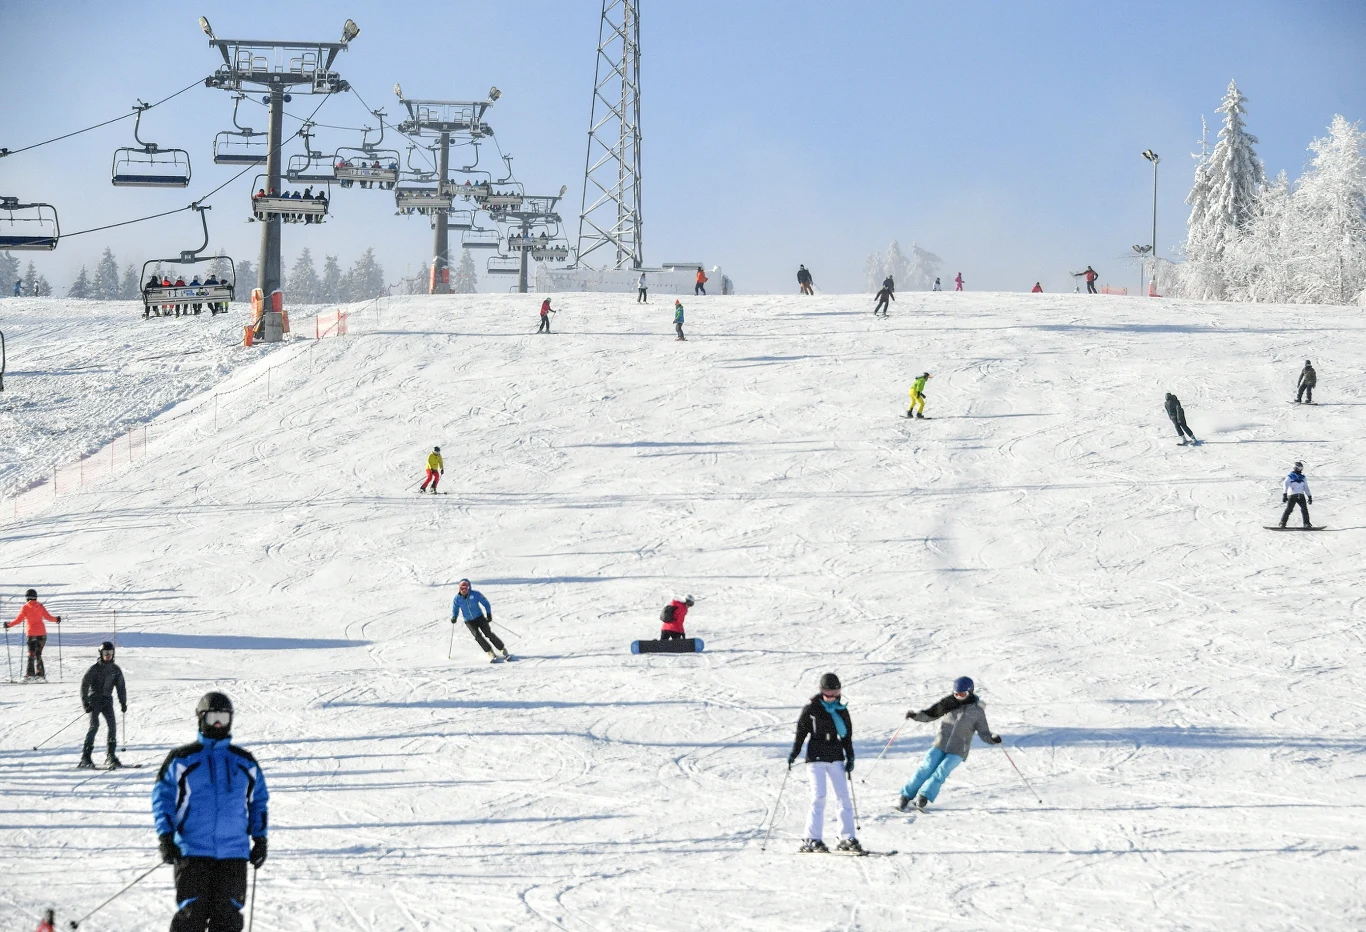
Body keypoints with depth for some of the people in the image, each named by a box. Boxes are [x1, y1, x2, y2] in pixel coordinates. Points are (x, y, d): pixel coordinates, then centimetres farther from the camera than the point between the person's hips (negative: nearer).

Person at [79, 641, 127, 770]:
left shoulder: (115, 669, 8)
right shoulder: (95, 668, -5)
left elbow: (121, 686, 16)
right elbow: (84, 684, -7)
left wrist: (123, 703, 10)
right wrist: (85, 702, -14)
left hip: (107, 700, 5)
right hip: (94, 700, -5)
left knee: (112, 726, -7)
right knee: (94, 725, -17)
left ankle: (110, 755, 1)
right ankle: (85, 757, -19)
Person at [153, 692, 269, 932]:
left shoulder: (246, 763, 14)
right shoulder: (182, 759, 5)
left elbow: (259, 801, 21)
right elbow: (163, 796, 3)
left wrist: (260, 839, 12)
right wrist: (165, 837, -9)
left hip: (234, 853, 3)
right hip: (192, 852, -2)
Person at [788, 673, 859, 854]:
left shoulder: (842, 710, 8)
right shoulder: (811, 708, -1)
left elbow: (847, 735, 14)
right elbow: (801, 731, 4)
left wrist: (850, 758, 9)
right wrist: (794, 753, 0)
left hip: (836, 757, 4)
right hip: (816, 757, -4)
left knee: (844, 797, -1)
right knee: (818, 797, -11)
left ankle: (847, 838, 4)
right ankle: (812, 840, -8)